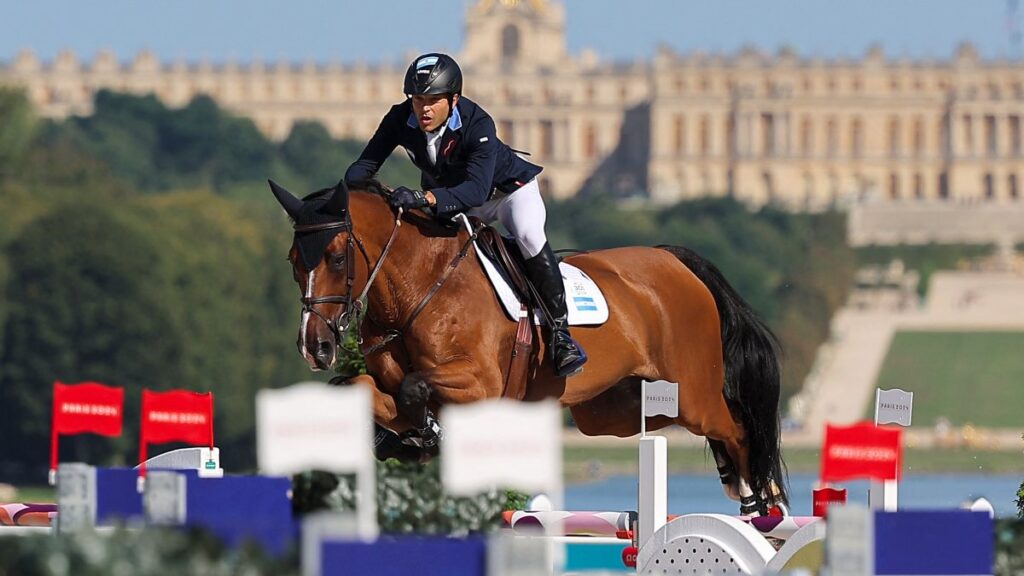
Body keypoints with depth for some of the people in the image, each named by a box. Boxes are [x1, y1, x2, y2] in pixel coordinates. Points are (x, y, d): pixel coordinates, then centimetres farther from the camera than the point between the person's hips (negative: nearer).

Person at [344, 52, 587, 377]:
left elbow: (476, 189, -48)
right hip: (448, 199, 6)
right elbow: (367, 163, -18)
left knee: (528, 234, -31)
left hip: (509, 188, -6)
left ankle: (560, 330, -25)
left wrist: (425, 198, -63)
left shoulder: (477, 125, -37)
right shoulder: (401, 120, -23)